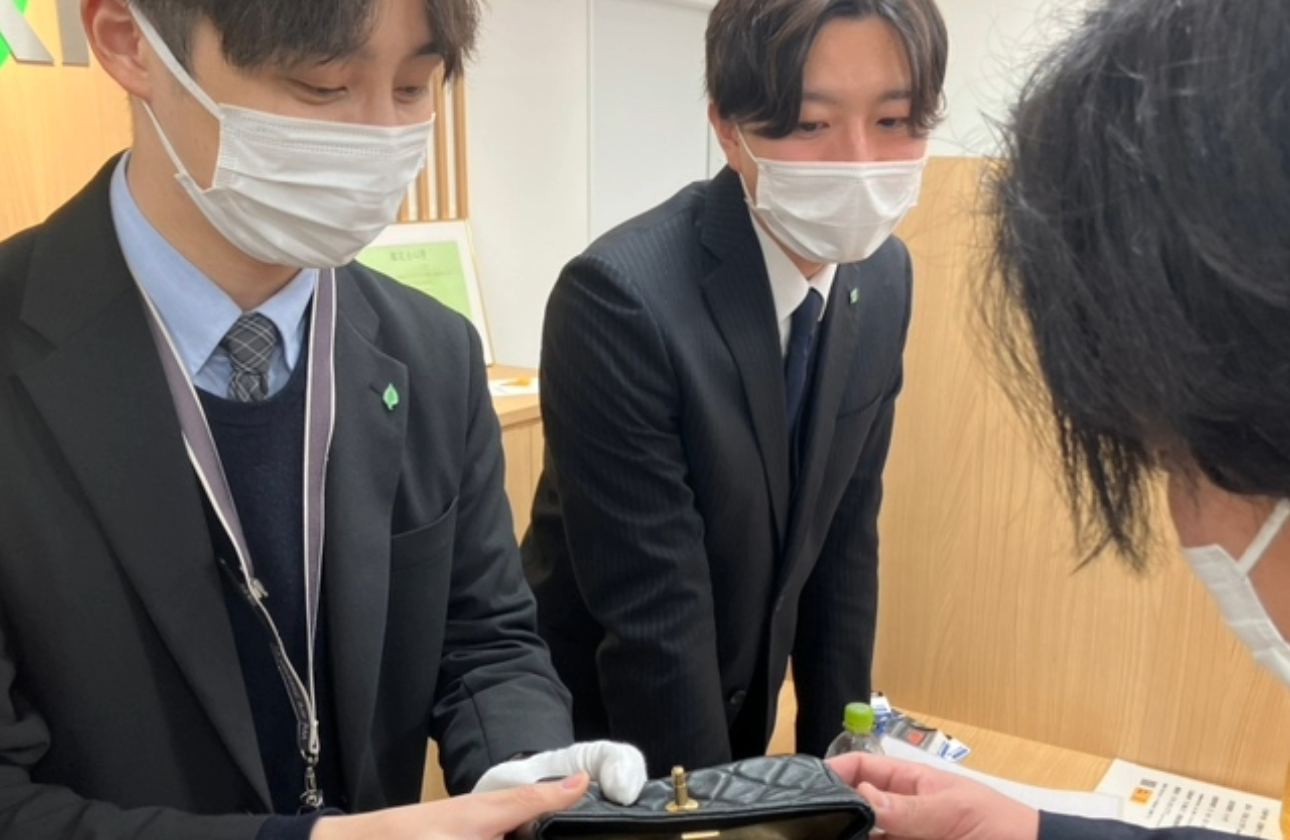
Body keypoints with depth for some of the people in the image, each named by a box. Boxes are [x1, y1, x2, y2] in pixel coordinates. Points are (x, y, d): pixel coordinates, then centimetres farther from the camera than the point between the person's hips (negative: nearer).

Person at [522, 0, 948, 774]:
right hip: (600, 721, -5)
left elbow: (844, 534, -2)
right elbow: (651, 611, -26)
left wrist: (835, 749, 0)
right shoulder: (622, 297, -29)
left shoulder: (884, 277, -9)